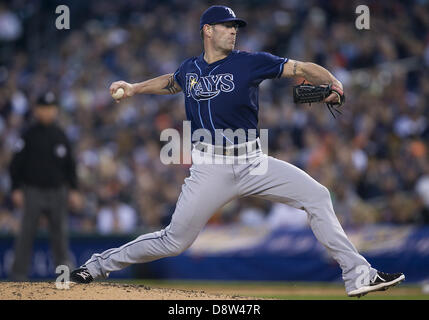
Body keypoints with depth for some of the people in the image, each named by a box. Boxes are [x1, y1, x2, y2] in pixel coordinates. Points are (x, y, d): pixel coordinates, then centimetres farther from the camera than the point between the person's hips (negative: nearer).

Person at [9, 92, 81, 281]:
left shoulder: (60, 135, 11)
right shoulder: (29, 134, -1)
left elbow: (70, 165, 16)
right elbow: (16, 164, 0)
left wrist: (74, 190, 9)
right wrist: (16, 190, -8)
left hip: (57, 191, 3)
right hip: (33, 191, -3)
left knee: (60, 231, 2)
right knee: (27, 233, -4)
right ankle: (18, 275, -1)